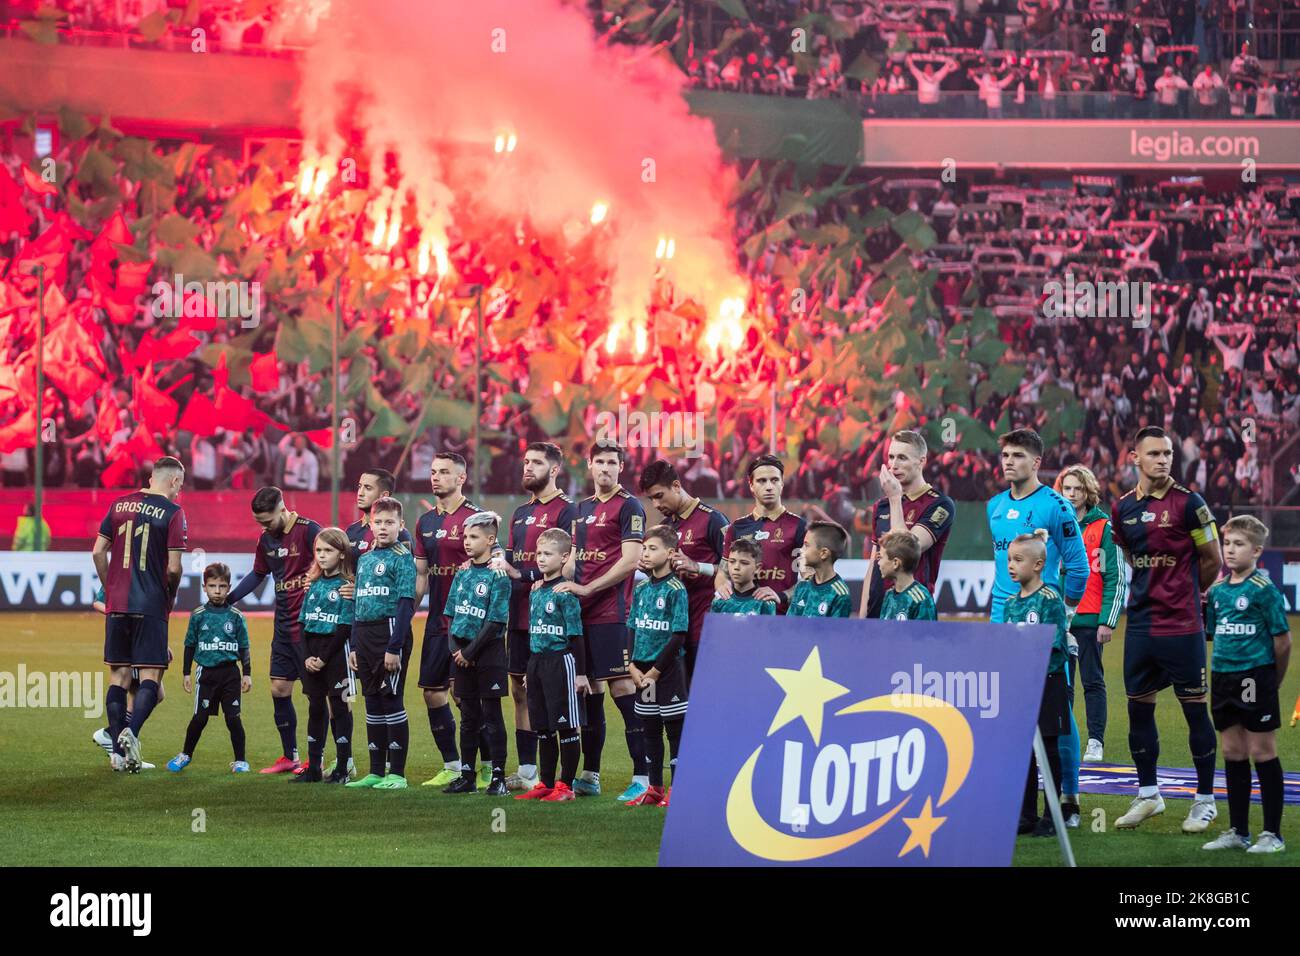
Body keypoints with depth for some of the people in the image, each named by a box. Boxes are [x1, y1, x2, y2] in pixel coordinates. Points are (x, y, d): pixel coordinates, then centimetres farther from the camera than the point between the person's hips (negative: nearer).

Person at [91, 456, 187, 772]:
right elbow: (173, 567, -10)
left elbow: (98, 552, 8)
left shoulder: (120, 505, 9)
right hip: (151, 607, -4)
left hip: (117, 604, 4)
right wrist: (171, 595, 8)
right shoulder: (173, 512, -6)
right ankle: (131, 731, -24)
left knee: (118, 676, 9)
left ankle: (119, 751, 6)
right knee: (150, 677, -1)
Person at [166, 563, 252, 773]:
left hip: (230, 672, 0)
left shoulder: (236, 616, 2)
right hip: (206, 672, 0)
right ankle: (185, 755, 18)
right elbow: (190, 645, 9)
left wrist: (247, 674, 3)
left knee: (233, 718, -1)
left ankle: (240, 761, 8)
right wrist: (186, 673, 7)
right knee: (199, 718, 1)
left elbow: (243, 647, 7)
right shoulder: (198, 616, 2)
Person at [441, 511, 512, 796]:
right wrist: (455, 648, -4)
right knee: (468, 716, 11)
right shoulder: (462, 574, 9)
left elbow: (496, 622, -15)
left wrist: (470, 652, -14)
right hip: (462, 652, 6)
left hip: (488, 652, -6)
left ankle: (498, 777, 1)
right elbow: (451, 615, 11)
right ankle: (467, 776, 17)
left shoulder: (497, 575, -10)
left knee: (491, 716, -2)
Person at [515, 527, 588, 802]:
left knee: (567, 727, -2)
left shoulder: (565, 592, -10)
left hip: (562, 660, -8)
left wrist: (580, 673, -12)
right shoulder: (535, 592, 13)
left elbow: (575, 633, -11)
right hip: (537, 662, 8)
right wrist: (530, 670, 22)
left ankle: (566, 786, 2)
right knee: (543, 728, 12)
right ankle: (546, 783, 20)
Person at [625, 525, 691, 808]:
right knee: (651, 729, 12)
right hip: (643, 671, 7)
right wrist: (633, 666, -1)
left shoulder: (676, 590, -10)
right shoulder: (641, 589, 9)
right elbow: (633, 630, 12)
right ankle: (655, 788, 19)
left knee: (675, 728, -1)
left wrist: (655, 671, -14)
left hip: (668, 668, -7)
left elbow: (678, 636, -13)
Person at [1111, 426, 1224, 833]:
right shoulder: (1123, 508, 7)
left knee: (1195, 708, 1)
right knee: (1138, 708, 10)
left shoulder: (1188, 504, -8)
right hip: (1140, 625, 5)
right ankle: (1148, 794, 24)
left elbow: (1212, 561, 0)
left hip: (1181, 626, -5)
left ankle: (1205, 800, 9)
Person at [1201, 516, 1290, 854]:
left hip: (1256, 677, -7)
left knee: (1263, 753, -2)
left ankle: (1273, 834, 3)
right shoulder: (1217, 590, 9)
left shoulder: (1263, 589, -10)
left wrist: (1273, 682, 0)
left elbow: (1282, 639, -9)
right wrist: (1215, 677, 12)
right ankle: (1238, 832, 19)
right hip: (1224, 677, 7)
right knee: (1233, 755, 12)